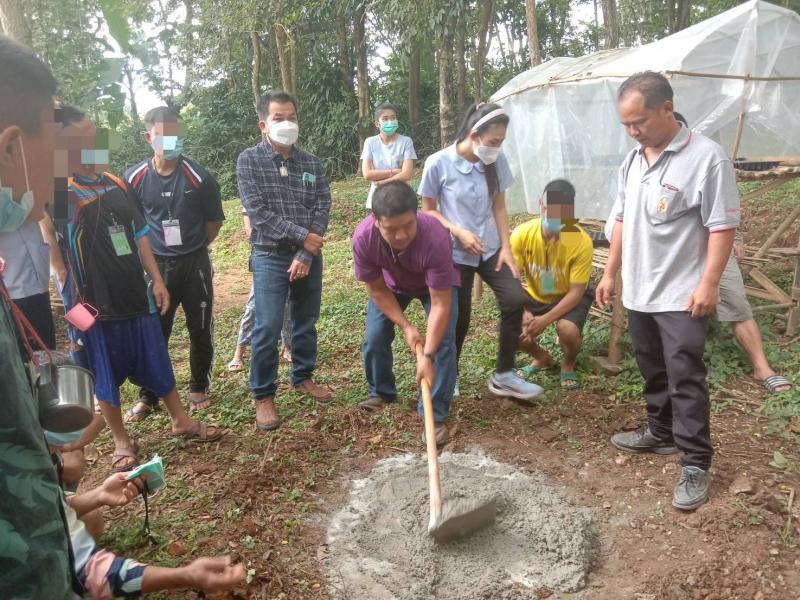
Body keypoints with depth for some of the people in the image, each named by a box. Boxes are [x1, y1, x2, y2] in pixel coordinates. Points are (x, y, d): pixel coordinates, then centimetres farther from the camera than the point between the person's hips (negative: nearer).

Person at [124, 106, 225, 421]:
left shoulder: (199, 177, -9)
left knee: (200, 330, 9)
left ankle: (199, 388, 28)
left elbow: (214, 221, 3)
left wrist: (192, 248, 9)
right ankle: (148, 395, 22)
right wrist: (149, 250, 9)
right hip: (155, 264, 1)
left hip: (194, 264, -1)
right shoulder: (135, 178, -4)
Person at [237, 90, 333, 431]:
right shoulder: (249, 161, -4)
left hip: (309, 257, 4)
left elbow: (322, 210, -2)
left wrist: (305, 255, -12)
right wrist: (301, 235, -15)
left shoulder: (311, 164, 6)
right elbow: (257, 212, -13)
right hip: (270, 257, -4)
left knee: (306, 322, 14)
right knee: (268, 328, -4)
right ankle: (263, 396, 9)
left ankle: (303, 377, 34)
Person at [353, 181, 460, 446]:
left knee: (443, 342, -17)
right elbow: (376, 289, -18)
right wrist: (406, 327, -22)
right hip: (391, 284, 3)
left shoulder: (435, 238, -43)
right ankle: (382, 392, 23)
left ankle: (436, 415, -5)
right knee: (374, 338, -5)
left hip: (437, 283, -2)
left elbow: (440, 305, -37)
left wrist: (428, 355, -40)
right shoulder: (363, 237, -35)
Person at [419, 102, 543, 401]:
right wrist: (458, 232, -20)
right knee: (458, 317, 3)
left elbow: (499, 207, 4)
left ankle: (503, 375, 4)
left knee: (515, 300, -11)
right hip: (455, 253, -4)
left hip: (490, 248, 4)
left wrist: (506, 247, -4)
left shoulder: (497, 162, -3)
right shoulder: (438, 163, -15)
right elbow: (428, 210, -6)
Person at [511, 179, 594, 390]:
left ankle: (568, 365, 5)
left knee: (567, 329, -33)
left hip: (570, 296, -3)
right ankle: (542, 358, 16)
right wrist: (522, 313, -32)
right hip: (535, 296, 3)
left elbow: (576, 292, -24)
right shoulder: (522, 234, -24)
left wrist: (545, 320, -33)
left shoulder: (582, 242, -30)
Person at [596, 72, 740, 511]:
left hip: (682, 296, -7)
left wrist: (708, 284, -19)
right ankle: (661, 432, 37)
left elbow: (722, 227, -15)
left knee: (686, 380, -2)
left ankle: (695, 464, 10)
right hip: (639, 292, 7)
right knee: (653, 371, 19)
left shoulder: (705, 157, -15)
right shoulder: (632, 161, 8)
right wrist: (610, 273, 14)